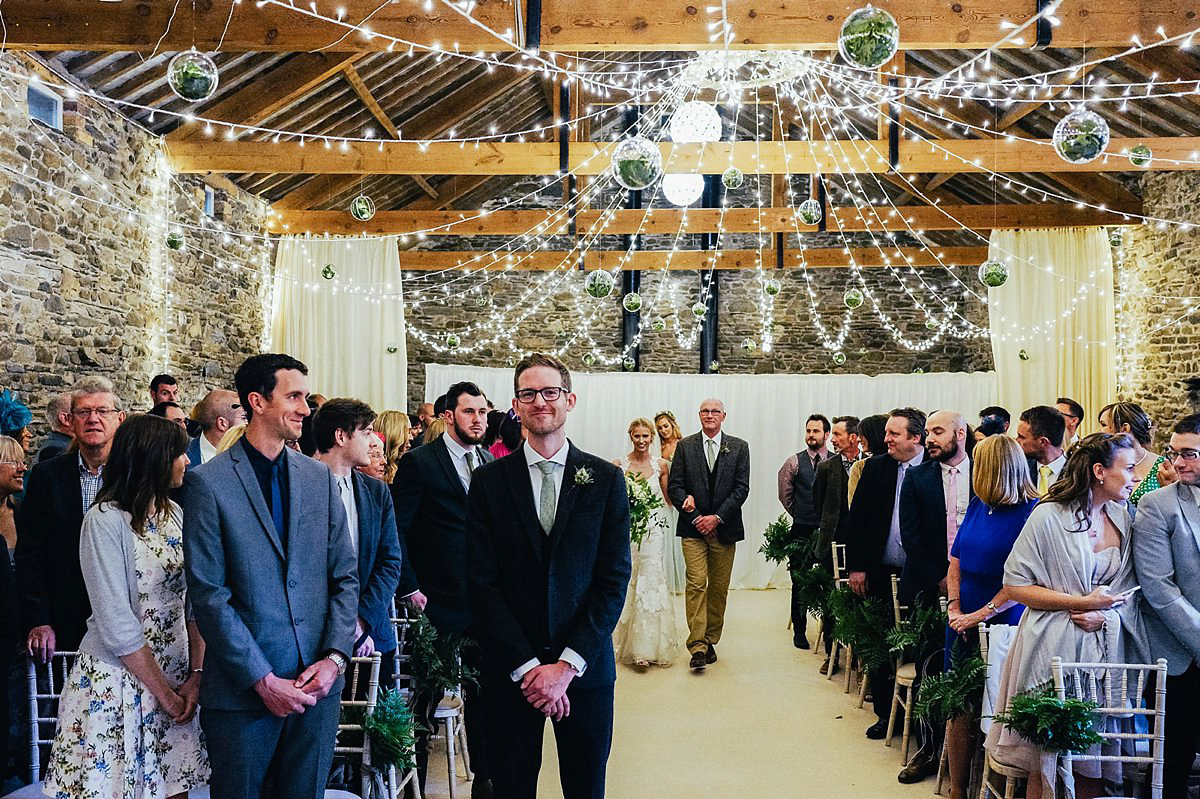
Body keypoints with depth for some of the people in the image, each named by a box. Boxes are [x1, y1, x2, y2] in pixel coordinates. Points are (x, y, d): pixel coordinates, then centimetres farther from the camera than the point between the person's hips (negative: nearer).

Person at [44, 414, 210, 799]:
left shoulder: (176, 514, 3)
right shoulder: (105, 521, -16)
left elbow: (193, 601, 4)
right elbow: (117, 627, -18)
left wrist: (197, 674, -6)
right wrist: (164, 693, -13)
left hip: (176, 677, 5)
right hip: (118, 679, -5)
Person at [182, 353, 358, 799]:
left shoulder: (319, 478, 6)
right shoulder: (207, 482, -7)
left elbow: (345, 577, 7)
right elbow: (209, 595, -10)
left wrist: (334, 657, -5)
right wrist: (262, 680, -12)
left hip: (318, 683, 4)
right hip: (243, 691, -3)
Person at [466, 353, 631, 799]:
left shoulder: (606, 479, -1)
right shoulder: (489, 481, -1)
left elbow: (614, 580, -4)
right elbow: (482, 582, -5)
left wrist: (568, 664, -11)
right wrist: (527, 667, -11)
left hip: (585, 667, 0)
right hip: (509, 672, 0)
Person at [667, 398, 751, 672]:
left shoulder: (739, 447, 5)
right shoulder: (685, 446, 5)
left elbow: (742, 488, -1)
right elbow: (674, 486, 0)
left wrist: (717, 517, -10)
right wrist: (695, 517, -10)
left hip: (724, 527, 1)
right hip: (693, 527, -1)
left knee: (719, 587, 7)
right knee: (696, 584, -9)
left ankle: (710, 641, 19)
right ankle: (697, 646, -9)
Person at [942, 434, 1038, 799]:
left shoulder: (1032, 512, -13)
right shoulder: (978, 505, 7)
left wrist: (981, 615, -17)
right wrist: (955, 608, 0)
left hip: (1004, 626, -6)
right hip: (964, 624, 6)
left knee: (997, 711, 5)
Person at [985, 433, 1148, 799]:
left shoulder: (1123, 519, 7)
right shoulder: (1048, 517, -11)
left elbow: (1128, 588, 13)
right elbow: (1015, 586, -10)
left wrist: (1105, 613, -8)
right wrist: (1082, 602, -15)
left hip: (1105, 645, 5)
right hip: (1054, 647, -5)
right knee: (1046, 759, 3)